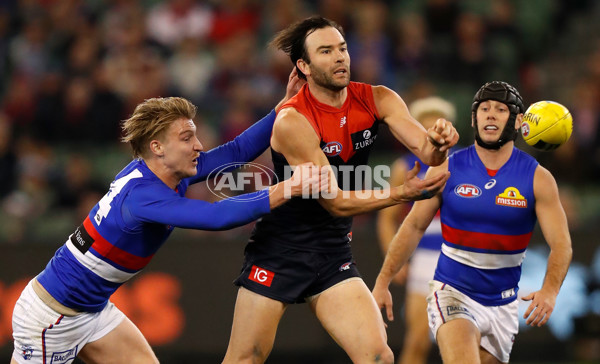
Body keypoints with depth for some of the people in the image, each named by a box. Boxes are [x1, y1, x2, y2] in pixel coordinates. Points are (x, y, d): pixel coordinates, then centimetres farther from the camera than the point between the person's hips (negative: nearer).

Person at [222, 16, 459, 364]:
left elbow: (427, 151, -15)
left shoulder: (376, 100, -4)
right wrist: (403, 193, -29)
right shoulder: (292, 122, -20)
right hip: (279, 253, -5)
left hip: (334, 256, 5)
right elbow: (335, 202, -19)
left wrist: (438, 143, -39)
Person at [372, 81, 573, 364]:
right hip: (452, 294, -2)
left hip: (503, 305, 2)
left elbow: (561, 245, -7)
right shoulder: (447, 170, -4)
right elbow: (414, 227, 4)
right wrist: (383, 282, -2)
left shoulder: (537, 178, -4)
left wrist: (549, 291, -26)